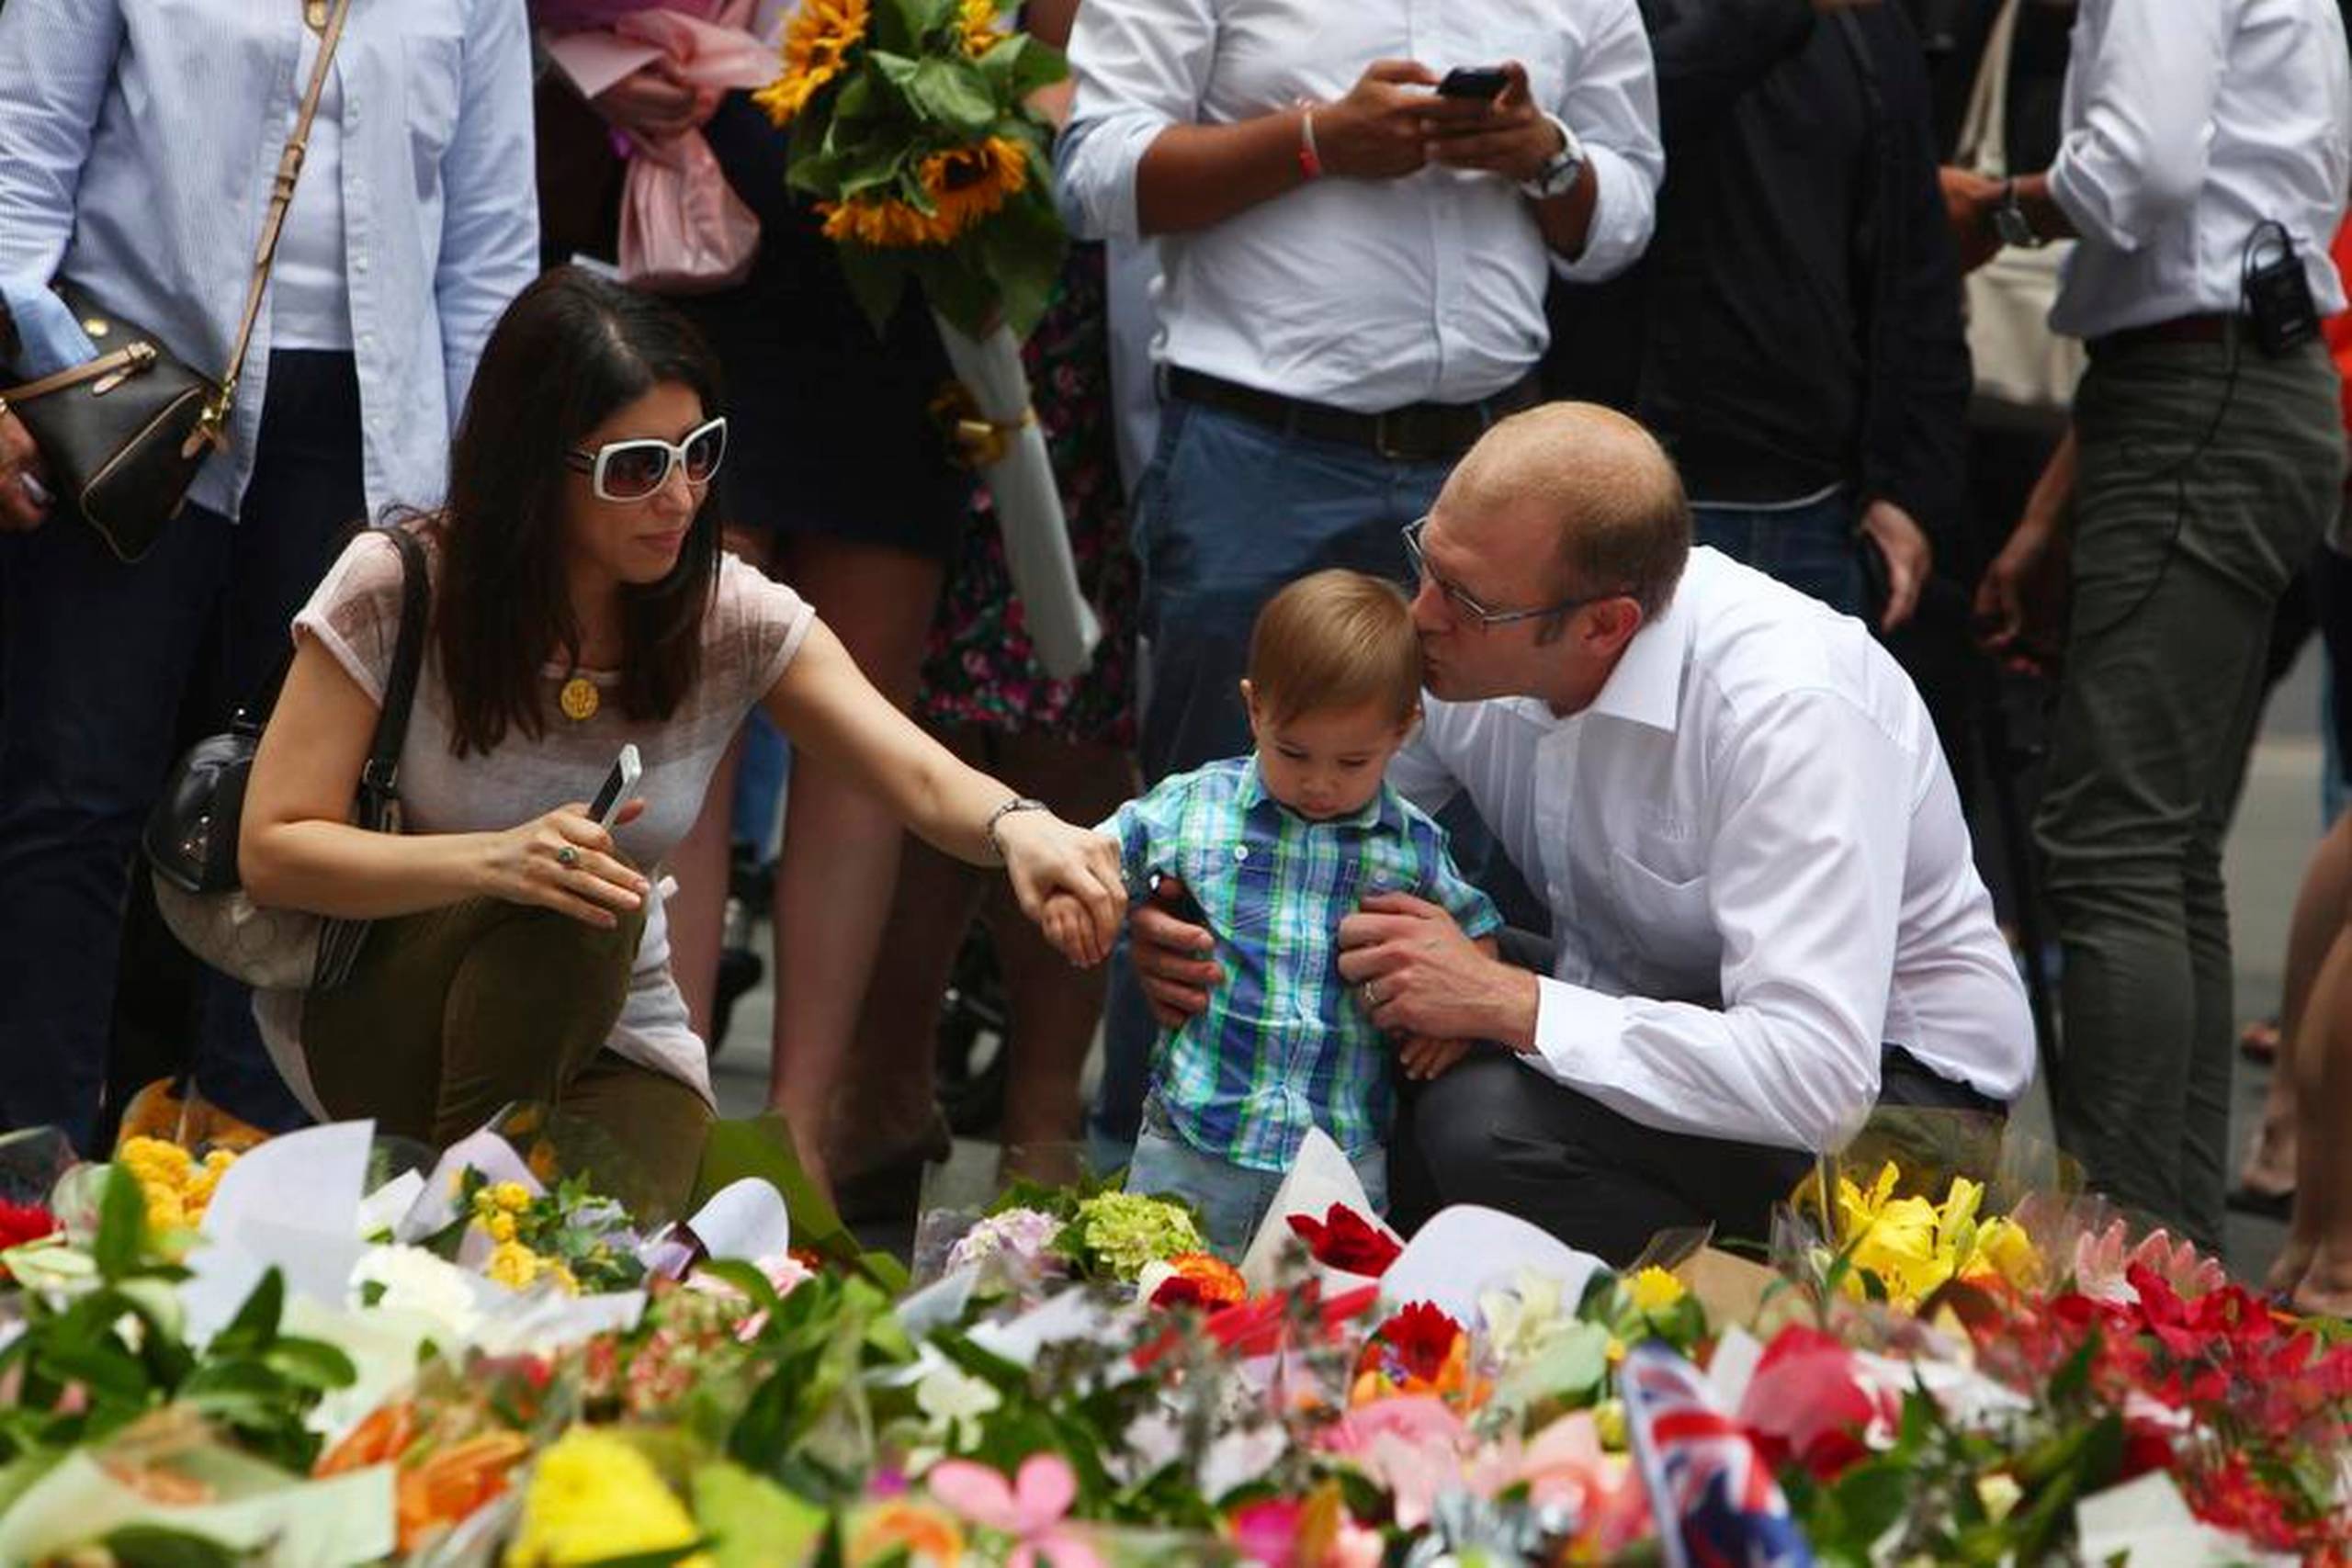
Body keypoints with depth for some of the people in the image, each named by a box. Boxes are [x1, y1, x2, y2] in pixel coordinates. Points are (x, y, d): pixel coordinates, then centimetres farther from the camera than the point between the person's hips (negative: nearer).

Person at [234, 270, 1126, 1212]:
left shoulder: (735, 619, -10)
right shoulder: (395, 592, -17)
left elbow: (924, 781, -21)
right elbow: (271, 853, -19)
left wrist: (1014, 825, -47)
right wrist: (499, 860, -36)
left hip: (604, 1036, 2)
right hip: (376, 1012, -2)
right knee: (562, 902, -34)